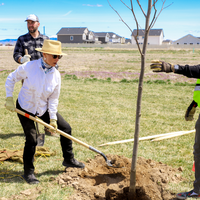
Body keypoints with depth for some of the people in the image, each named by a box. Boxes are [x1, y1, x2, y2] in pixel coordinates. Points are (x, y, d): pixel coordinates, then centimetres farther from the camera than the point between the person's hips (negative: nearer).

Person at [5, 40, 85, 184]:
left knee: (66, 128, 4)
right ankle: (28, 172, 11)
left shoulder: (56, 75, -12)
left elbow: (53, 99, -5)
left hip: (44, 109, 4)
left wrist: (53, 118, -8)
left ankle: (69, 160, 24)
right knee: (31, 139, -11)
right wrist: (9, 99, -12)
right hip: (25, 109, -4)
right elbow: (11, 79, -7)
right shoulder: (28, 67, -22)